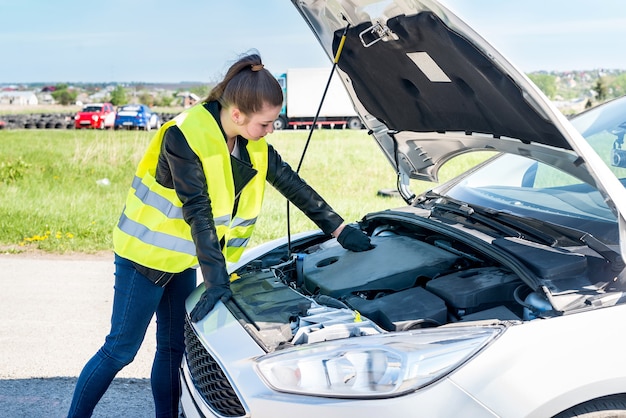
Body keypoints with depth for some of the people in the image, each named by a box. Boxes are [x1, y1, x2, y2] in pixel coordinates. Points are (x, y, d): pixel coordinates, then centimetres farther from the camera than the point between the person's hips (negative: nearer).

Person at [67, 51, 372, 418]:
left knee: (174, 347, 11)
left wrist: (340, 230, 4)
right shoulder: (184, 135, -26)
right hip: (146, 252, -7)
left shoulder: (253, 144, -4)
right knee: (121, 349, -1)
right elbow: (197, 211, -29)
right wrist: (217, 277, -30)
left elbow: (292, 183, 4)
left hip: (184, 258, 7)